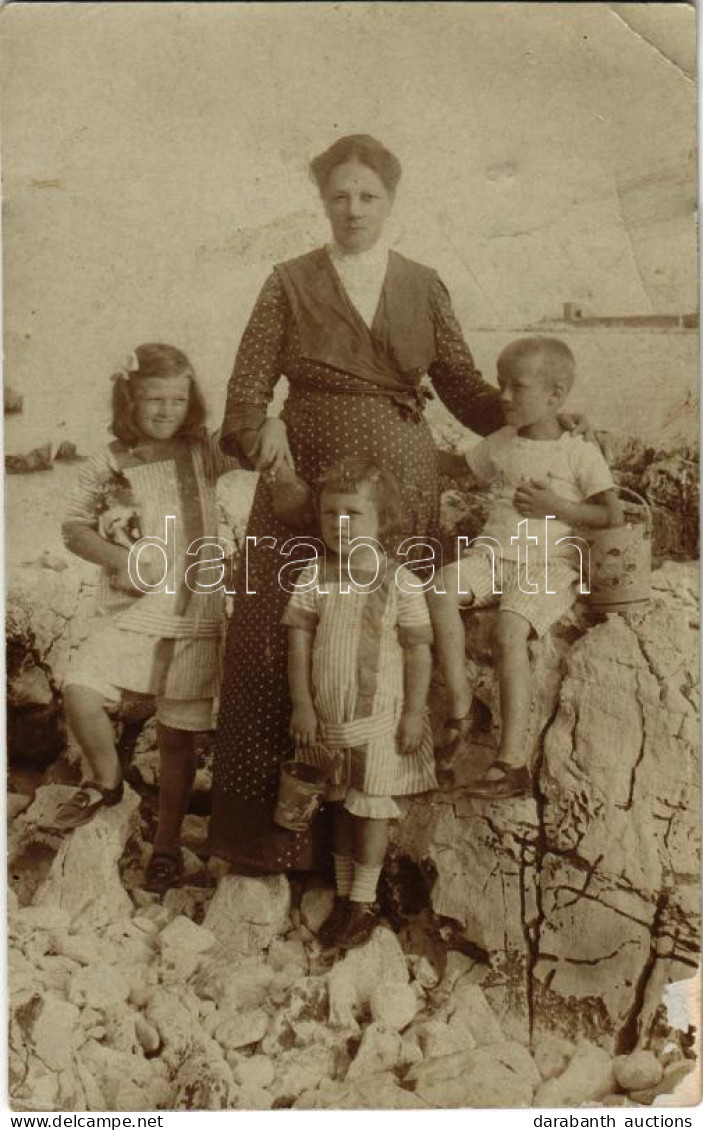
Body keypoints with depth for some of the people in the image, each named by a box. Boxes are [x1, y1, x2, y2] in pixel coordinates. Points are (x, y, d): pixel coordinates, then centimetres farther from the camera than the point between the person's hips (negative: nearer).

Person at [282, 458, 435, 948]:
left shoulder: (400, 583, -11)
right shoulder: (314, 579, -4)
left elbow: (419, 650, -6)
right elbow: (300, 641, -1)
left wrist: (414, 713, -7)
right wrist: (302, 704, -6)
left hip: (379, 719, -3)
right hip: (328, 717, 3)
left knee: (371, 809, 5)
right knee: (341, 807, 16)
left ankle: (365, 902, 21)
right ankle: (345, 895, 31)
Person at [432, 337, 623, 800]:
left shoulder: (580, 454, 3)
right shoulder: (500, 445, 18)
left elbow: (614, 517, 0)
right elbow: (458, 465, 36)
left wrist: (556, 506, -8)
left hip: (547, 565, -5)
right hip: (491, 554, 5)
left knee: (510, 631, -31)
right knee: (442, 587, -27)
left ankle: (512, 759, -27)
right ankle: (461, 705, -24)